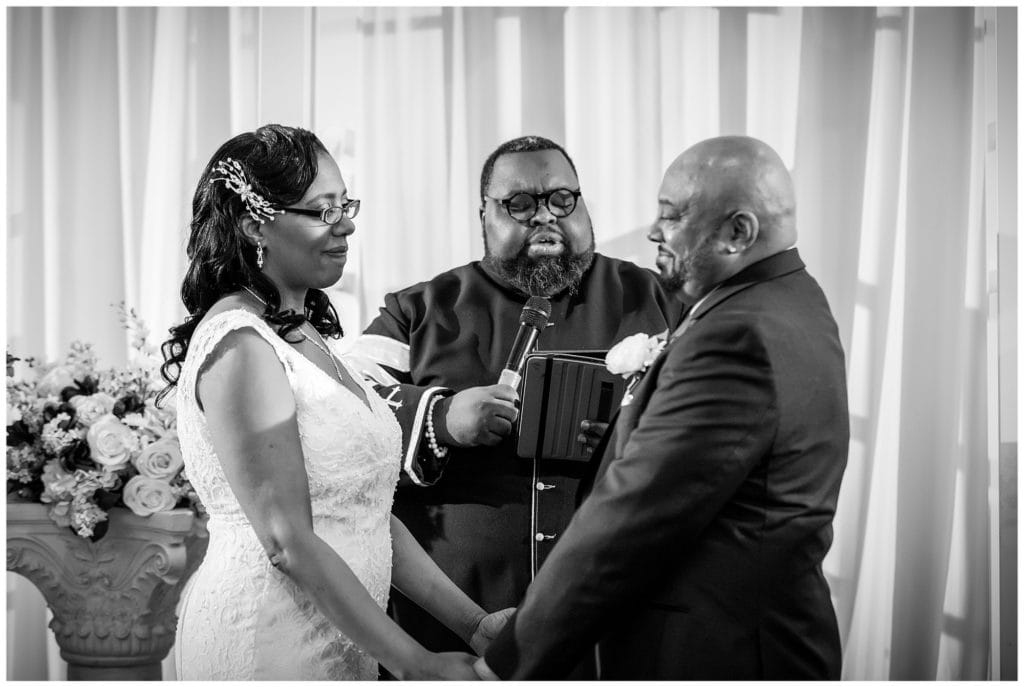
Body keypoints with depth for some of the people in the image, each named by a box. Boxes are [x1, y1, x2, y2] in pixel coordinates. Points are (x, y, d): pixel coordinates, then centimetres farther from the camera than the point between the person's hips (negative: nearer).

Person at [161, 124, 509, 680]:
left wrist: (474, 622, 3)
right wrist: (415, 663, -17)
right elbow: (288, 541, -20)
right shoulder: (239, 344, -16)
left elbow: (367, 517, 10)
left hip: (342, 644, 8)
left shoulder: (305, 336, 12)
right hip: (265, 643, -8)